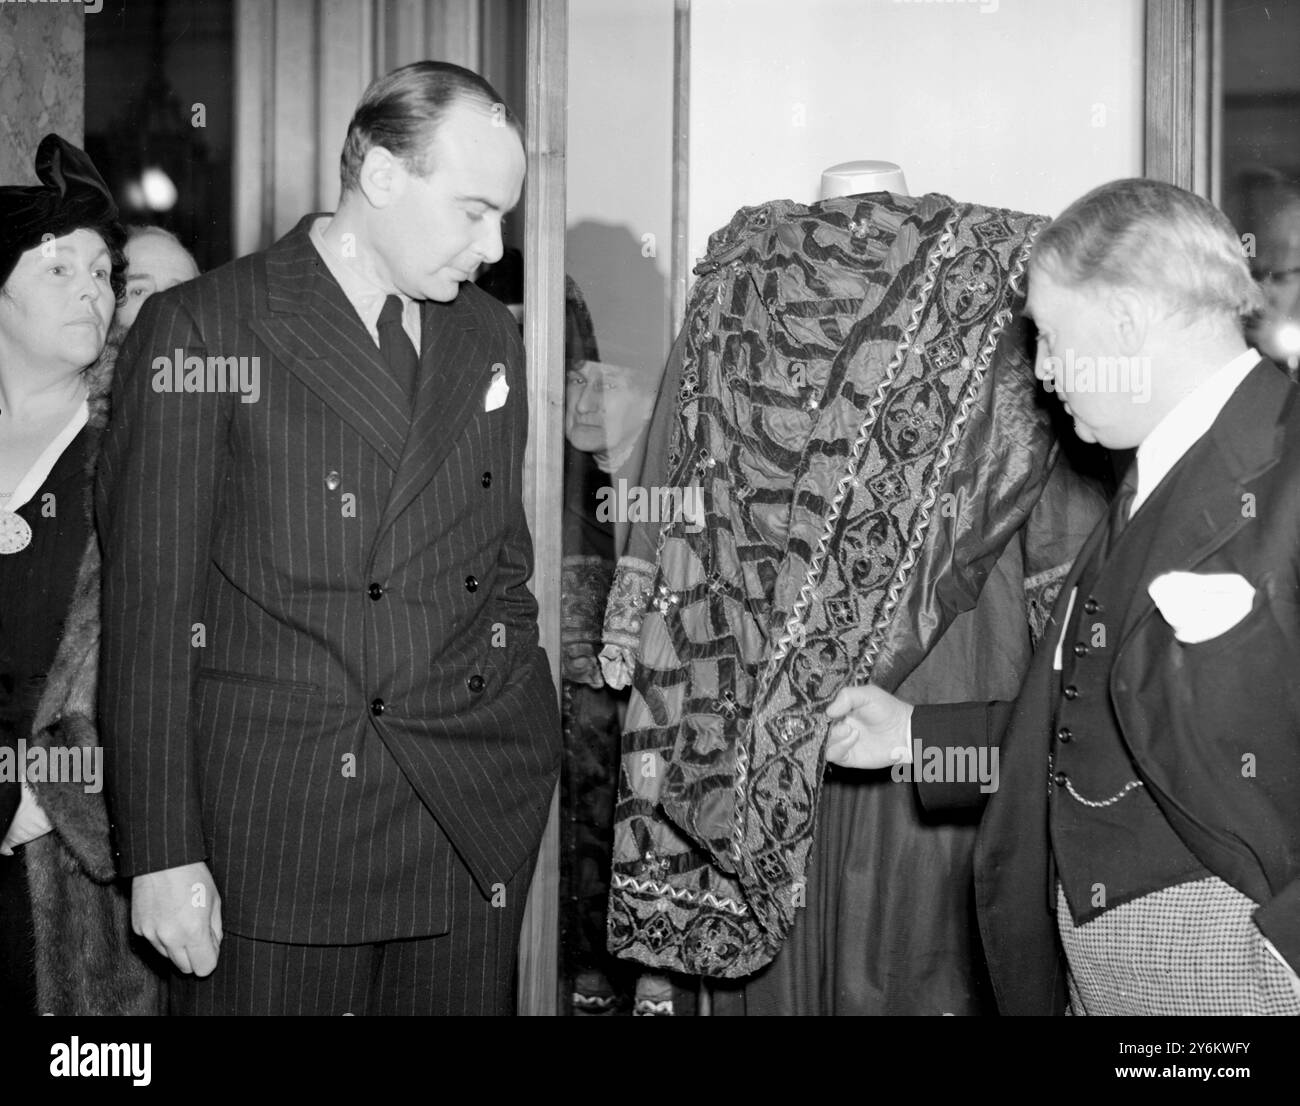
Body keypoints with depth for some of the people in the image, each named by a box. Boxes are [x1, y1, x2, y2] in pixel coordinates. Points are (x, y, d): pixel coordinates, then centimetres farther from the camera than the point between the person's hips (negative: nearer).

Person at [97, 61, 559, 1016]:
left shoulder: (491, 338, 12)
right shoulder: (199, 330, -4)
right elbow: (149, 601, -6)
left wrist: (525, 739, 8)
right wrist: (163, 854, -9)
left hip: (476, 815, 5)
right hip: (276, 820, -4)